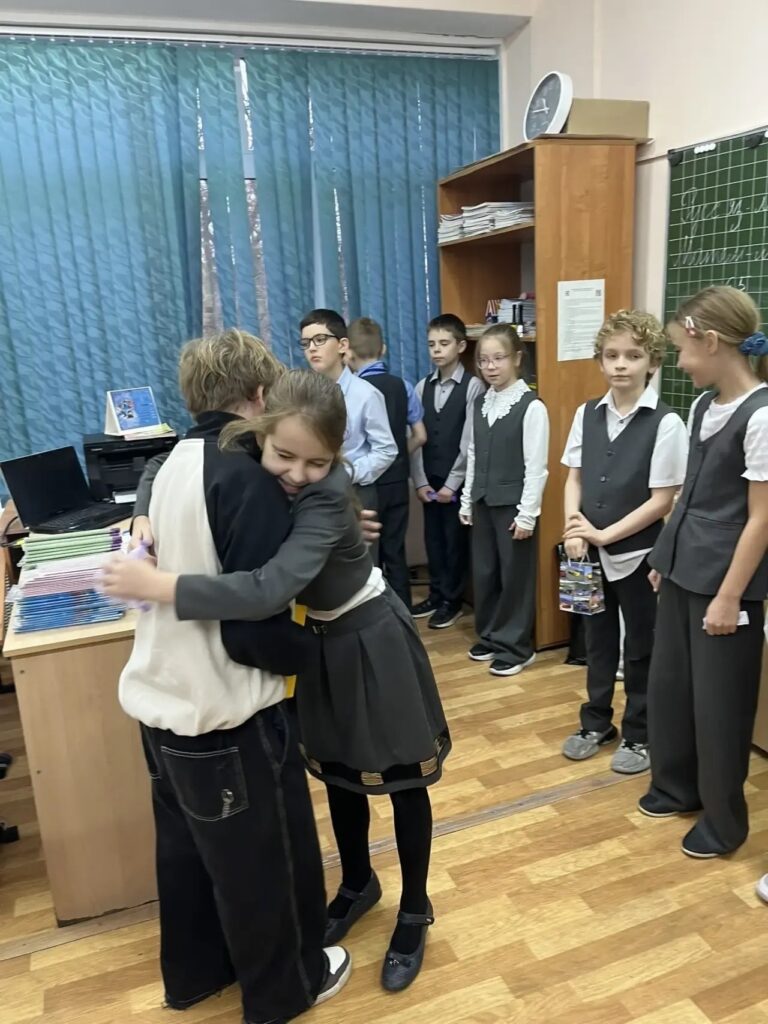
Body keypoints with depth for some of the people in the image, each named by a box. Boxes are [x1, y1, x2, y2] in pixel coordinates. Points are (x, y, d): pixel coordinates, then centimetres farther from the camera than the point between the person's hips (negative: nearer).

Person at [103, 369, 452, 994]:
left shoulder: (327, 496, -34)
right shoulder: (253, 474, -14)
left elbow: (270, 591, -46)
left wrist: (159, 586, -41)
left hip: (373, 644, -6)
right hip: (322, 643, 7)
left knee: (401, 782, 12)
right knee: (338, 774, 23)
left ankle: (415, 912, 35)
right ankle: (359, 885, 48)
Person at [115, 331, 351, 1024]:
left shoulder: (179, 462, 4)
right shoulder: (244, 477, -23)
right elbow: (253, 626, -26)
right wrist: (309, 652, -5)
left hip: (162, 700, 9)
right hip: (225, 714, -8)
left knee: (187, 847, 26)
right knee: (264, 859, 15)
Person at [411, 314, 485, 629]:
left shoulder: (473, 386, -9)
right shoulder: (422, 387, 5)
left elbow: (470, 442, -12)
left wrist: (452, 484, -12)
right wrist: (420, 481, -2)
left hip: (458, 481, -4)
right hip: (429, 481, 4)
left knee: (456, 539, 6)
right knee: (433, 538, 13)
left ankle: (451, 601, 20)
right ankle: (436, 594, 27)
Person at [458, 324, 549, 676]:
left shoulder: (532, 406, -13)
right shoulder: (480, 403, 7)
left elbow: (536, 466, -14)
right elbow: (473, 455, 11)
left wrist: (527, 513, -15)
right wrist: (467, 500, 11)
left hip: (513, 503, -6)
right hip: (483, 501, 6)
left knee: (515, 575, 5)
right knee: (483, 572, 14)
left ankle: (515, 646, 19)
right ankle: (489, 636, 30)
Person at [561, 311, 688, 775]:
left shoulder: (666, 423, -14)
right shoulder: (587, 414, 1)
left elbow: (663, 499, -14)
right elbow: (575, 477, 5)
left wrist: (605, 533, -16)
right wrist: (575, 527, -11)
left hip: (638, 554, -4)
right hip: (591, 552, 4)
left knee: (640, 648, 11)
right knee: (597, 640, 19)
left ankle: (640, 736, 31)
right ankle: (597, 723, 38)